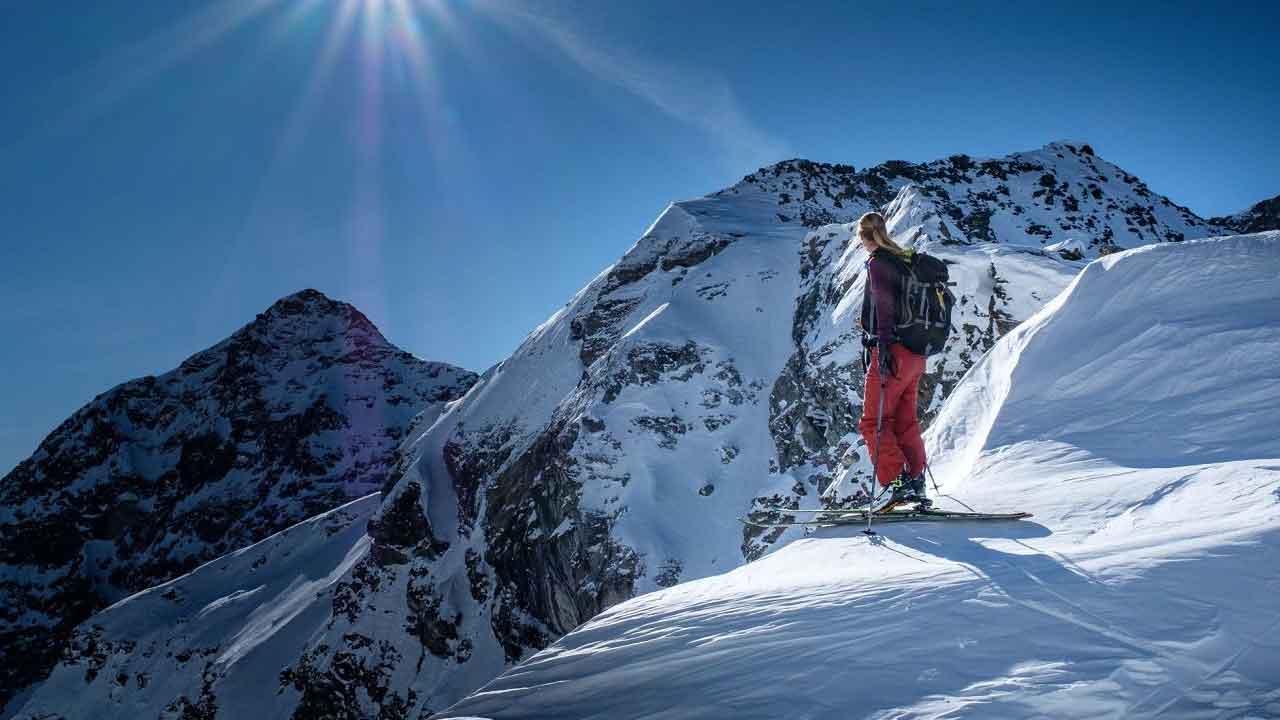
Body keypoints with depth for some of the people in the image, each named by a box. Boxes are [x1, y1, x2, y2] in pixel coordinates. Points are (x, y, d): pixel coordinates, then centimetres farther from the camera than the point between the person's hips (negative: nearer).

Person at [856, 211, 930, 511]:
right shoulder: (906, 260, 16)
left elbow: (884, 306, -20)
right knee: (905, 421, 14)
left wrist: (883, 347, -25)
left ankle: (896, 482, -11)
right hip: (916, 355, 9)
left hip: (893, 351, -9)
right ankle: (915, 483, 14)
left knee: (873, 422, -3)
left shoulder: (878, 262, -9)